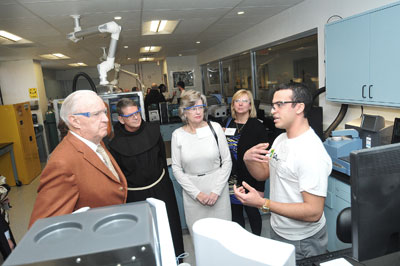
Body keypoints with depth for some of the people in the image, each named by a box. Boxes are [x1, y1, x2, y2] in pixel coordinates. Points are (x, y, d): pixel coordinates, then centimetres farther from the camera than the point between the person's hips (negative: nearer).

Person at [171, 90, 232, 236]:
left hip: (217, 188, 0)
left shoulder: (215, 127, -4)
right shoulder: (177, 135, -2)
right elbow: (176, 169, 0)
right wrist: (197, 193, -7)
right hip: (192, 190, 0)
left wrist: (216, 191, -8)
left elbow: (227, 161, -2)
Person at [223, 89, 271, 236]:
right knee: (235, 214, 14)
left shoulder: (258, 127, -9)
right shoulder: (227, 123, 4)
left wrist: (260, 188, -12)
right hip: (230, 179, 4)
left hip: (249, 180, -4)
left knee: (252, 212, 11)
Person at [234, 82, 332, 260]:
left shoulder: (312, 153, -28)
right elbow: (262, 174, 8)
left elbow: (314, 212, -30)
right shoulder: (280, 139, 2)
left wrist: (262, 203, -34)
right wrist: (248, 159, -14)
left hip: (302, 242, -8)